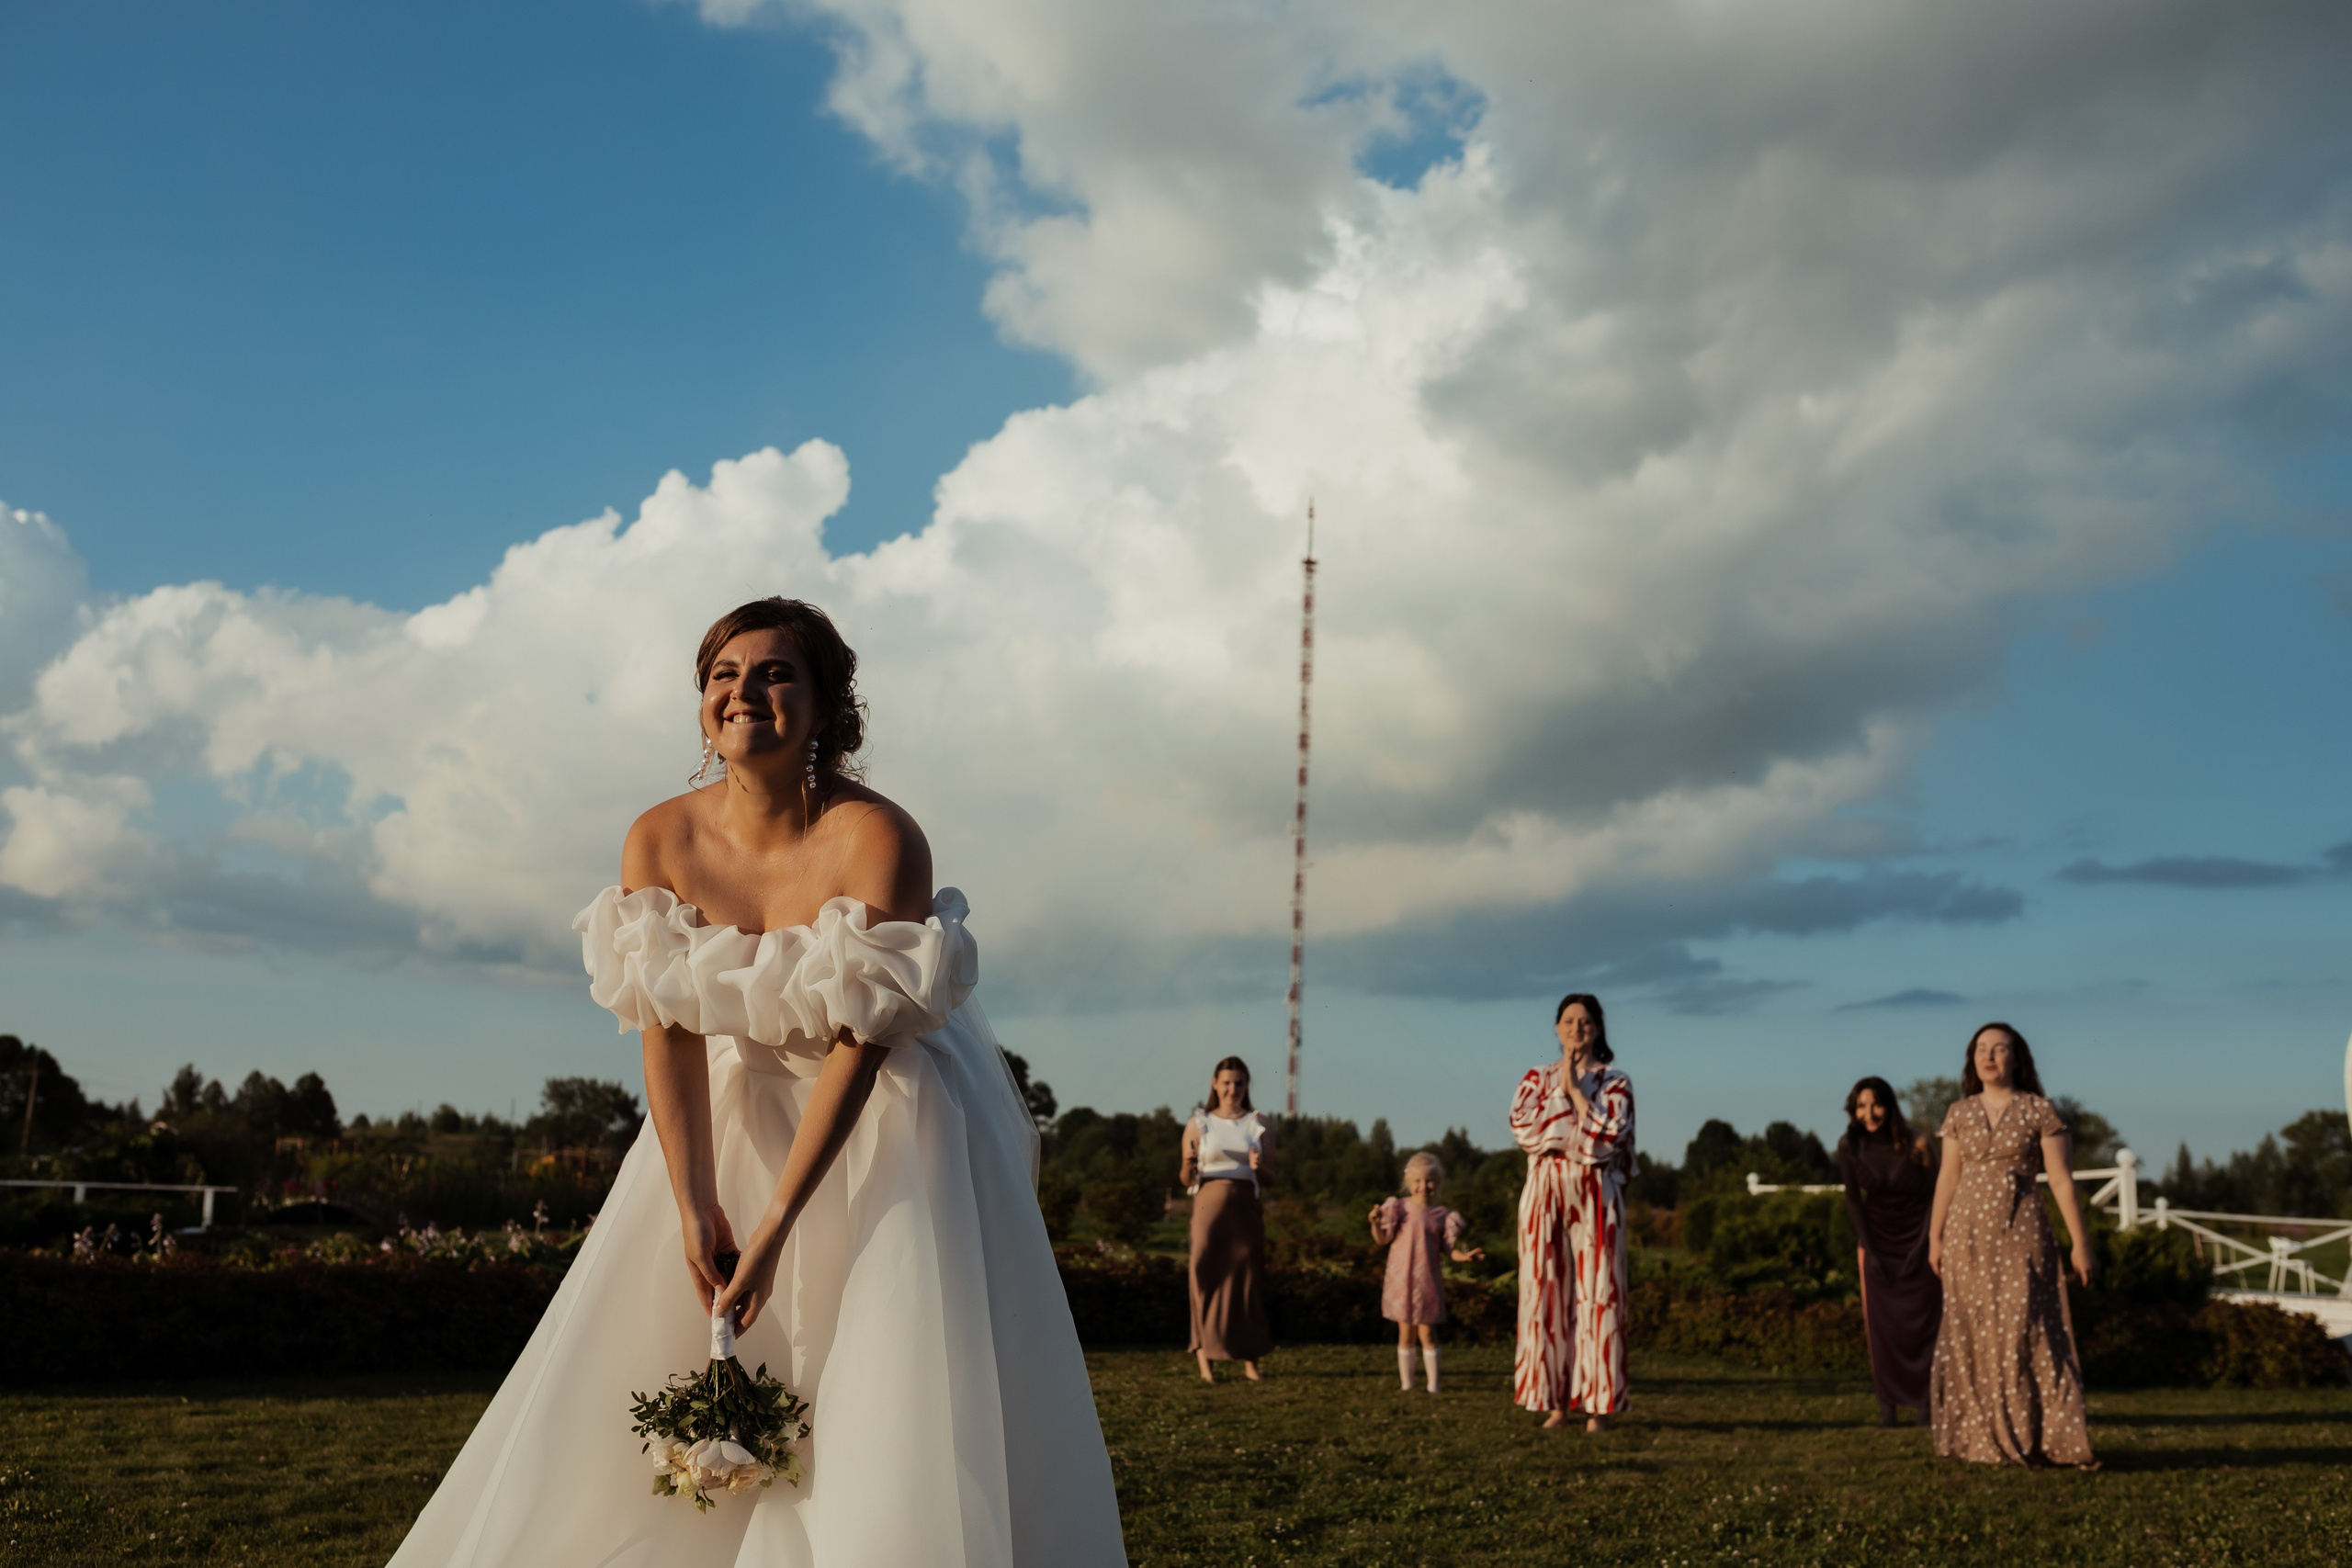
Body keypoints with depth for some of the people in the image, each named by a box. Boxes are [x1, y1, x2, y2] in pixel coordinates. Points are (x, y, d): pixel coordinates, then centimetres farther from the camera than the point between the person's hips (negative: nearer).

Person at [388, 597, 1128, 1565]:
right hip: (734, 1116, 4)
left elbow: (858, 1045, -23)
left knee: (902, 1413, -11)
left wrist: (775, 1228, -24)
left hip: (887, 1120, -4)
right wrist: (695, 1209, -18)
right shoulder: (658, 841, -10)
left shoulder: (877, 839, -23)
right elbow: (669, 1033, -11)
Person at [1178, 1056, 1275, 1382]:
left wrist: (1258, 1167, -12)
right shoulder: (1198, 1123, 5)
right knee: (1207, 1278, -4)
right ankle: (1205, 1360, -2)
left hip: (1245, 1209, 1)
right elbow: (1185, 1179, 6)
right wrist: (1188, 1165, -16)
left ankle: (1250, 1360, 7)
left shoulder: (1258, 1124, 9)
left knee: (1247, 1280, 1)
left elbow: (1271, 1177, 9)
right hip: (1209, 1206, -1)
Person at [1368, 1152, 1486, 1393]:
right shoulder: (1399, 1208, 0)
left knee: (1427, 1333, 1)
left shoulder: (1442, 1215, 1)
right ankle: (1406, 1384, 15)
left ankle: (1433, 1386, 8)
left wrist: (1464, 1256, -16)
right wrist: (1376, 1223, -20)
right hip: (1401, 1280, 0)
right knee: (1405, 1332, 6)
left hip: (1428, 1281, 0)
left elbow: (1449, 1249, 3)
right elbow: (1382, 1239, -1)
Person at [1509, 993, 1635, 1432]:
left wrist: (1576, 1089, -9)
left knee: (1598, 1295, -3)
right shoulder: (1537, 1078, 10)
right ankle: (1555, 1401, 7)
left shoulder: (1616, 1083, 4)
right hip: (1545, 1194, 2)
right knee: (1547, 1294, 0)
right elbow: (1524, 1130, -6)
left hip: (1596, 1197, -2)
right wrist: (1560, 1090, -7)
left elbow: (1606, 1137, -11)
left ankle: (1598, 1404, 2)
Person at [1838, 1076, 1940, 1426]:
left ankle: (1926, 1397, 4)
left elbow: (1934, 1196, -11)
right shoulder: (1849, 1147, -13)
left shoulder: (1915, 1144, -20)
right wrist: (1868, 1249, -7)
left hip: (1917, 1237, -2)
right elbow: (1853, 1201, -3)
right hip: (1877, 1239, 2)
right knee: (1880, 1323, -4)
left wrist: (1923, 1246, -13)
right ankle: (1887, 1402, -1)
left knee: (1923, 1320, -6)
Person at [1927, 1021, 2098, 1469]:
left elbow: (2061, 1180, -3)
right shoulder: (1959, 1115, 7)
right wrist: (1935, 1237, 10)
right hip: (1968, 1234, 3)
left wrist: (2080, 1242, -6)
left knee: (2023, 1332, -6)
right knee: (1972, 1335, 4)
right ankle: (1983, 1438, 11)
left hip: (2020, 1235, -3)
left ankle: (2034, 1437, 0)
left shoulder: (2040, 1111, -2)